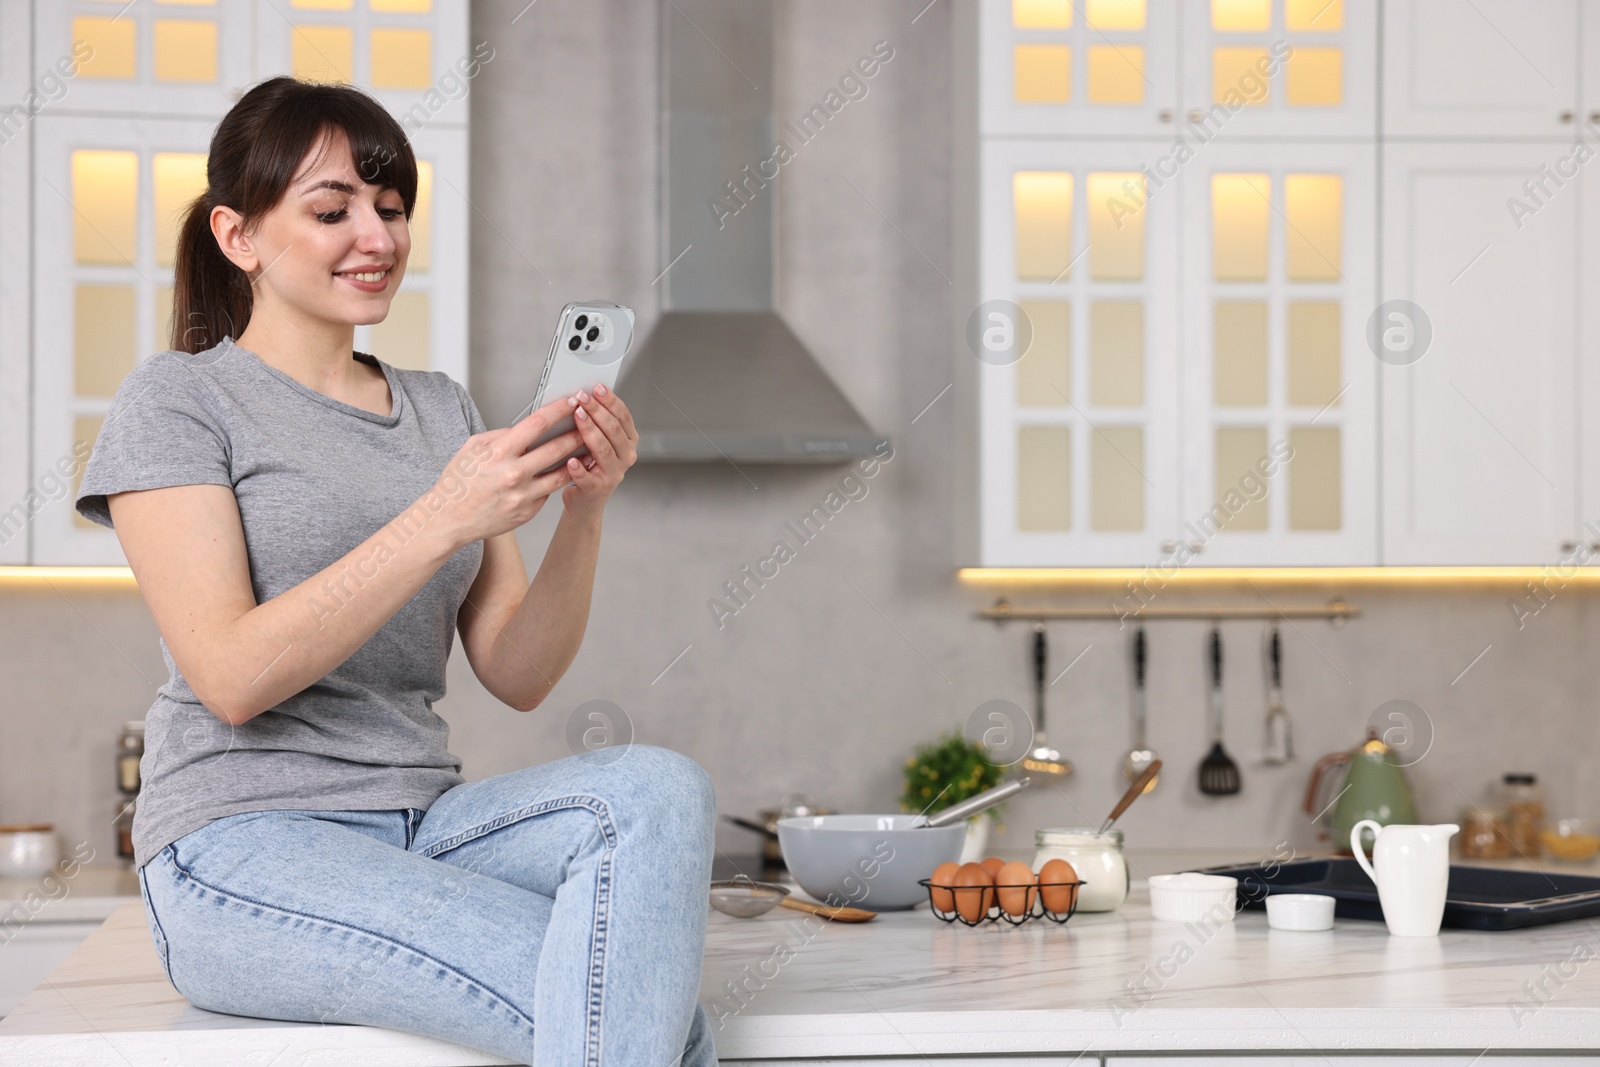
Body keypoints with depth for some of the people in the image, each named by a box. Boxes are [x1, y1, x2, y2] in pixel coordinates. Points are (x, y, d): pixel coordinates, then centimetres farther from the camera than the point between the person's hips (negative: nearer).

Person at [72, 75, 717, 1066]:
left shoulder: (441, 407, 17)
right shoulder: (177, 400, 0)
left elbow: (518, 675, 10)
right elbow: (232, 676, -14)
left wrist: (584, 513, -9)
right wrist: (442, 520, -21)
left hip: (424, 826, 6)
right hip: (247, 851, -6)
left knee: (663, 786, -28)